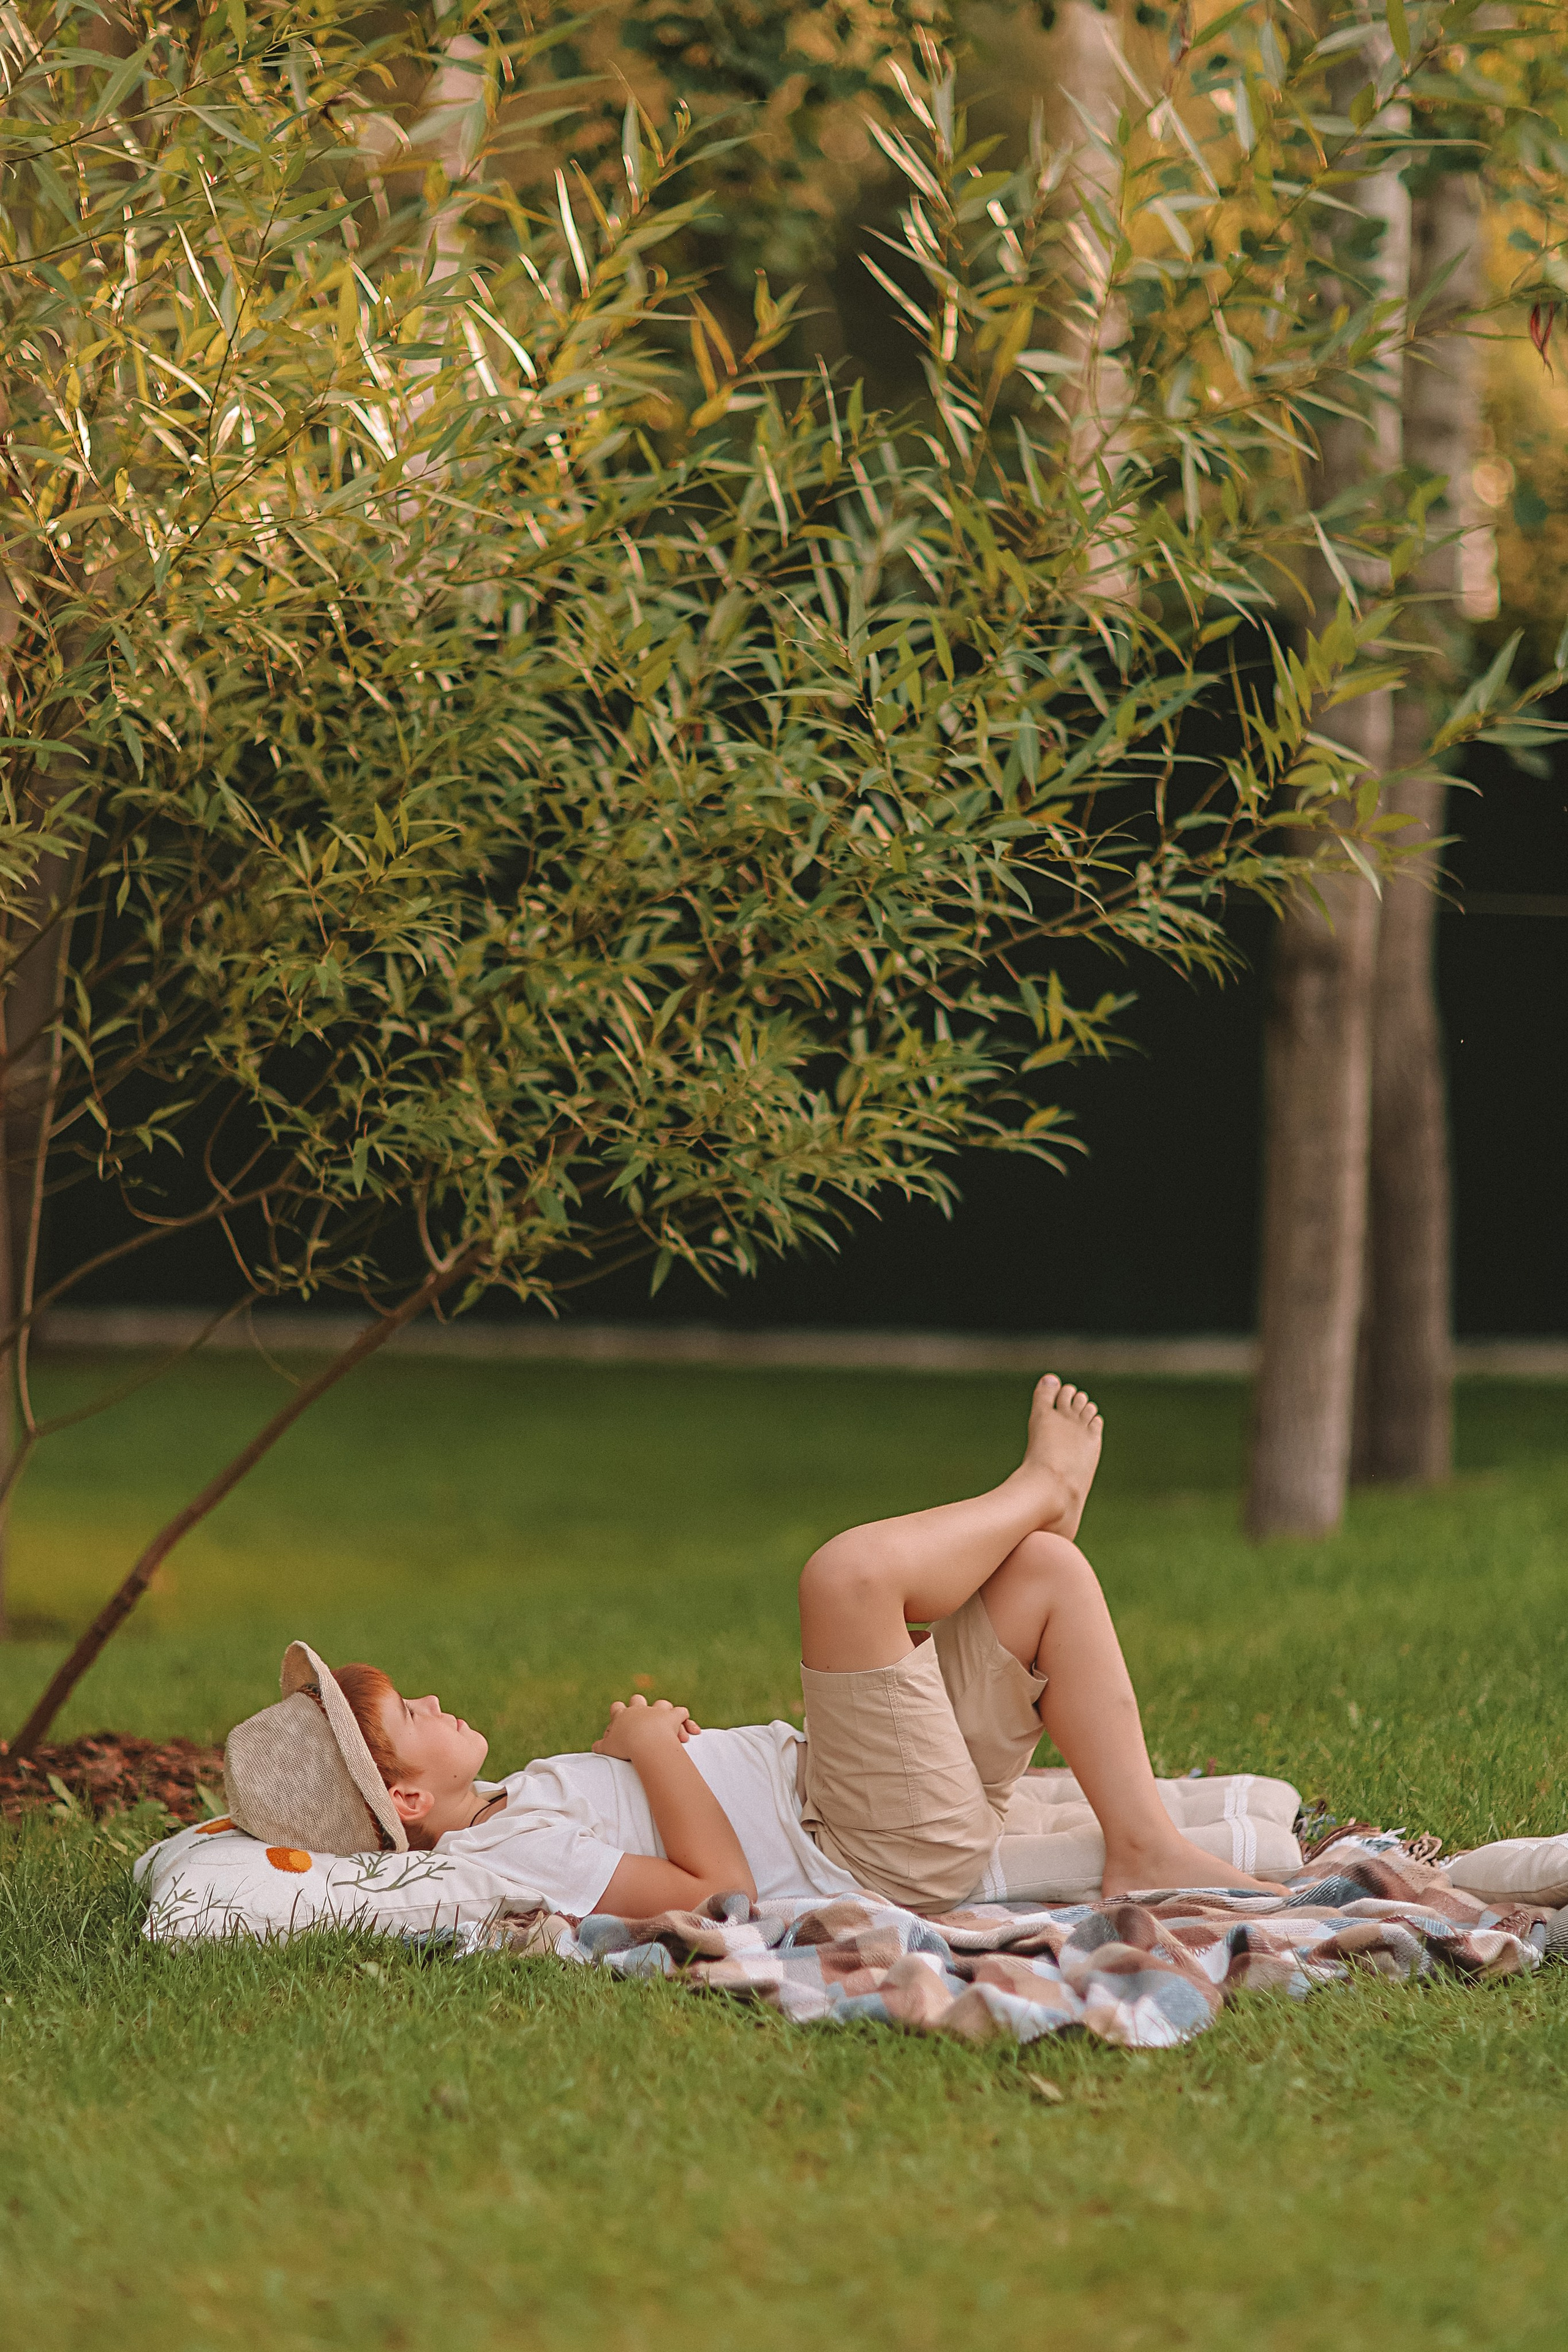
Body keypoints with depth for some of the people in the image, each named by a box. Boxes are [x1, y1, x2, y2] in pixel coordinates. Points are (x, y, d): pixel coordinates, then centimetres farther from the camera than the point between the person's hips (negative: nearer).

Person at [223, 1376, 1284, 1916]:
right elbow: (717, 1883, -26)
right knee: (849, 1570, -25)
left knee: (1049, 1571, 7)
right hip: (900, 1864, -10)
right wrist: (651, 1748, -15)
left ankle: (1146, 1849, -1)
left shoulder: (487, 1817, 9)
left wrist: (625, 1749, 4)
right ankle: (1042, 1488, 10)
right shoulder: (511, 1859, -22)